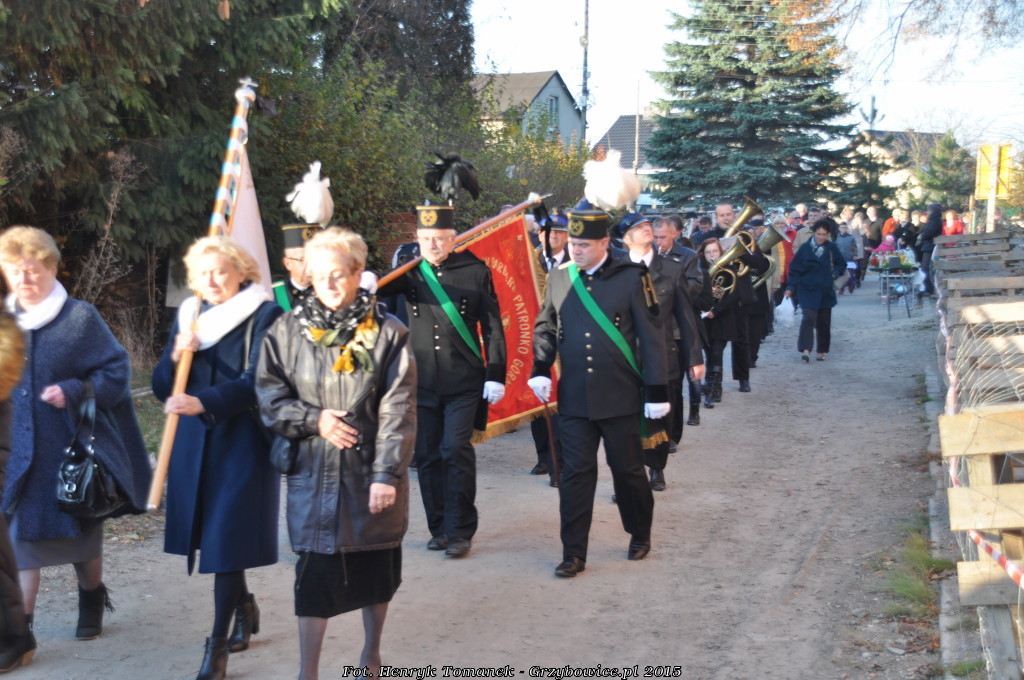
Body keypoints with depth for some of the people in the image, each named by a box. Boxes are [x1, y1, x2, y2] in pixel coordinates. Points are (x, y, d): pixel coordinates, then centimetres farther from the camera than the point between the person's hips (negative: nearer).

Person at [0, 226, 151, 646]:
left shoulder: (80, 317, -7)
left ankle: (91, 600, 36)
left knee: (82, 532, 13)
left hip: (73, 447, -2)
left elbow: (117, 371, -7)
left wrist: (74, 392, -20)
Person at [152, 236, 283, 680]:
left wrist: (203, 403, -31)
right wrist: (175, 358, -12)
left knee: (227, 538, -7)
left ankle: (218, 643, 1)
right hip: (194, 442, 5)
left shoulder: (264, 316, -7)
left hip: (242, 441, -5)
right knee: (211, 534, 11)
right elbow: (161, 387, 9)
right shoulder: (188, 316, 10)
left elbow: (255, 383, -18)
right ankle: (244, 606, 34)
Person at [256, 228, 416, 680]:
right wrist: (314, 418, -13)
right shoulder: (287, 331, 1)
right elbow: (270, 399, 2)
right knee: (315, 572, 0)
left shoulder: (388, 333, -4)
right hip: (312, 472, 0)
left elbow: (398, 411, -8)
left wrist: (388, 474, -15)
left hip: (370, 472, 0)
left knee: (375, 569, 13)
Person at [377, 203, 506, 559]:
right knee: (427, 456, 7)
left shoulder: (475, 270, 0)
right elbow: (385, 288, -12)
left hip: (463, 382, -3)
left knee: (456, 450, -8)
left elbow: (492, 327, 1)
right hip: (421, 380, 3)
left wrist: (495, 375, -3)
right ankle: (439, 528, 19)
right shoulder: (410, 269, 6)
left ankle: (460, 530, 0)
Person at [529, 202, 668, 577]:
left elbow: (651, 335, -5)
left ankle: (640, 535, 33)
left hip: (620, 398, -2)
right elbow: (545, 327, 14)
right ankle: (573, 554, 10)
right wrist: (541, 370, -1)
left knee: (628, 469, 10)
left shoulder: (631, 277, -7)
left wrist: (657, 390, -6)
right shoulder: (559, 278, 3)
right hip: (574, 399, 2)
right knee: (576, 474, 3)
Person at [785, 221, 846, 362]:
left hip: (825, 291, 3)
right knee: (808, 317, -18)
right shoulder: (805, 248, -4)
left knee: (824, 322, 6)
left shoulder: (831, 248, 2)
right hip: (808, 290, -3)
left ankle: (822, 351, 16)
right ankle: (805, 349, -21)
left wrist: (835, 274, -4)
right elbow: (795, 269, -3)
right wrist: (791, 287, -10)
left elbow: (842, 264, 15)